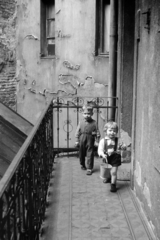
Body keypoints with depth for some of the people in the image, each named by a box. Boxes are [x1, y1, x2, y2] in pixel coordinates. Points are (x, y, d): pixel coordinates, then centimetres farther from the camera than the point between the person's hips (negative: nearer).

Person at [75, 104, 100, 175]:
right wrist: (77, 140, 0)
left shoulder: (94, 123, -5)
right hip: (82, 139, 2)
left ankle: (89, 168, 4)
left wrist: (97, 141, -4)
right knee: (81, 153, 16)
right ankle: (82, 165, 38)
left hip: (90, 140, -2)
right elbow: (77, 132, 2)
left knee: (90, 154, -3)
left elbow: (97, 132, -1)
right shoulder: (81, 122, -1)